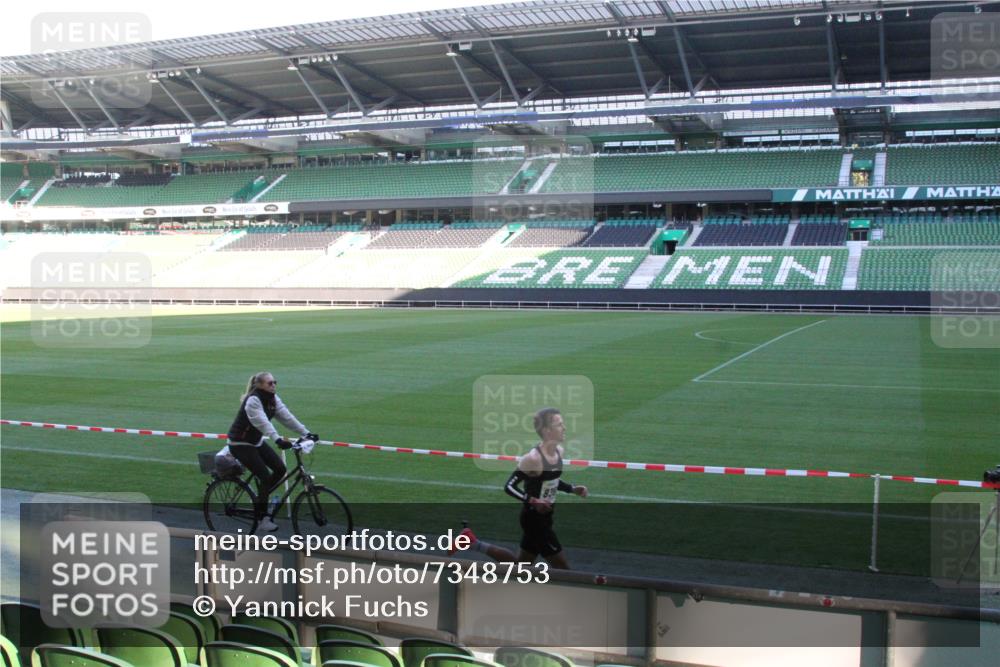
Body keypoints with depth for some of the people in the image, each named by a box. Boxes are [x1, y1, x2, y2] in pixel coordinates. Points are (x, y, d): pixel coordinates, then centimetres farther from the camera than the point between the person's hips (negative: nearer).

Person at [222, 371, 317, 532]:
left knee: (280, 468, -4)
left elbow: (287, 417, -10)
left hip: (256, 441, 8)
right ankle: (261, 518, -2)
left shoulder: (273, 399, -2)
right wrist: (278, 440, -55)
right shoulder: (252, 401, -26)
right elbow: (263, 423, -41)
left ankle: (261, 497, 17)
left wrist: (306, 433, -20)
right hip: (240, 444, -8)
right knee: (265, 476, -15)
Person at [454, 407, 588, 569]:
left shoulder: (559, 451, 2)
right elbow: (509, 486, -21)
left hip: (544, 517, 9)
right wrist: (533, 501, -31)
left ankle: (472, 543, 28)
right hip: (534, 518, -9)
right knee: (562, 569, -3)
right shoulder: (533, 458, -25)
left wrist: (572, 489, 5)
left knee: (521, 564, 22)